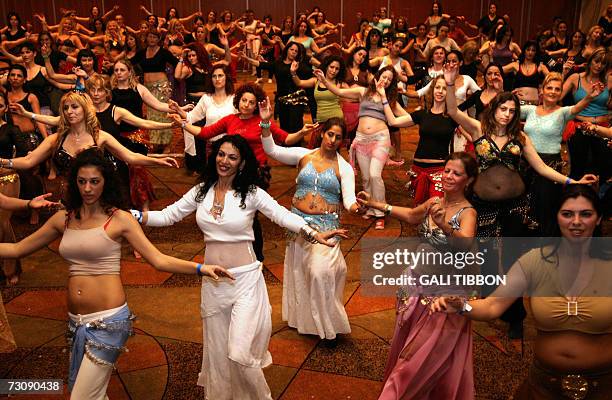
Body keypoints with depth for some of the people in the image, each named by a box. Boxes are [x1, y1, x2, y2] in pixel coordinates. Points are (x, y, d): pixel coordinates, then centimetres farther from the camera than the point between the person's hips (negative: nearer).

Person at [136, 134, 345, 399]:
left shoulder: (251, 193, -7)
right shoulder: (201, 191, 4)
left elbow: (284, 216, -18)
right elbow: (168, 216, 6)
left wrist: (314, 235, -33)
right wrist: (135, 216, -9)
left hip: (245, 279, -4)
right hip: (212, 281, 4)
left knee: (240, 352, -7)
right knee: (218, 350, 14)